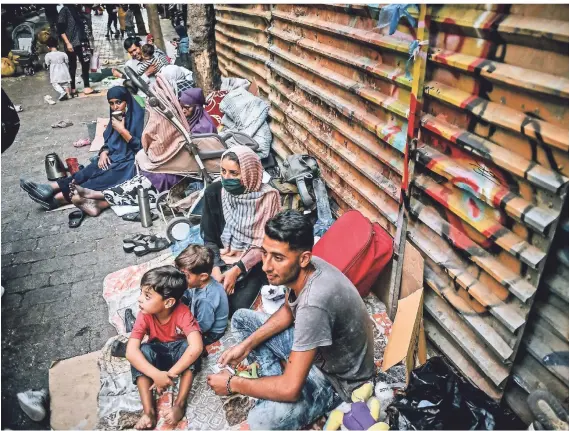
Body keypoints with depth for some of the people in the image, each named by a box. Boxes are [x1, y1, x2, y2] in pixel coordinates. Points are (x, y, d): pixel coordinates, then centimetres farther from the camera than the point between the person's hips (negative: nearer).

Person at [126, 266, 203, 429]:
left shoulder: (182, 313, -30)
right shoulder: (145, 315, -22)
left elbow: (196, 347, -42)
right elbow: (130, 351, -31)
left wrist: (169, 374, -41)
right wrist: (156, 375, -43)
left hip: (179, 351, -2)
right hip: (157, 353, 2)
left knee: (188, 347, -34)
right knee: (141, 352, -28)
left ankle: (179, 404, -25)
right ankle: (149, 411, -26)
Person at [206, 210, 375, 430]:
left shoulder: (314, 303, -41)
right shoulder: (302, 270, -15)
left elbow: (291, 389, -35)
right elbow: (287, 311, 8)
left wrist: (232, 384, -20)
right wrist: (247, 344, -3)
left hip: (338, 377, -7)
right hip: (315, 347, 8)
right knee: (241, 318, 6)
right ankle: (276, 380, 3)